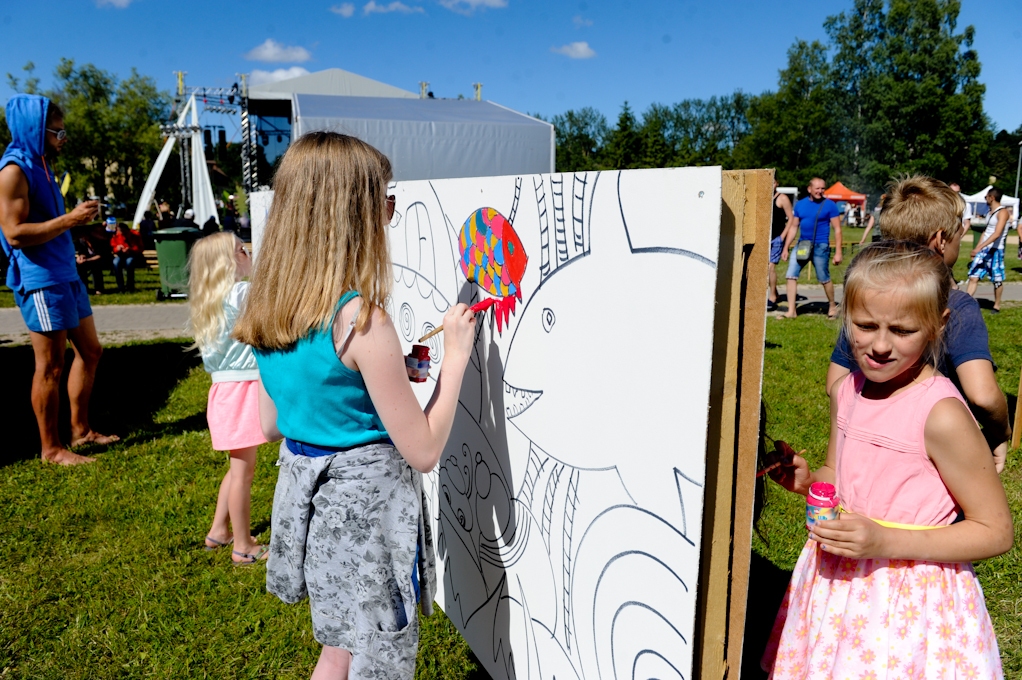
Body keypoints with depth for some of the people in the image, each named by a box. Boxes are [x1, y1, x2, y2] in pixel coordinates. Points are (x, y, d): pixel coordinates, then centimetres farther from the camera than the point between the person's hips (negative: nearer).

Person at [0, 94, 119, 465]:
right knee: (50, 366, -2)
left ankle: (80, 430, 27)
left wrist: (79, 215, 10)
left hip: (66, 275, 10)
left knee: (90, 351, 15)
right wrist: (69, 219, -20)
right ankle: (51, 448, 10)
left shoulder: (40, 165, 15)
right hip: (40, 281, -10)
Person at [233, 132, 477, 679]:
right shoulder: (361, 320, -26)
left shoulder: (270, 314, -3)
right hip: (365, 506, -7)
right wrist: (456, 353, -11)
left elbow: (270, 425, 10)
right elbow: (424, 451, -20)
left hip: (307, 499, 7)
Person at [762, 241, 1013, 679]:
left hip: (910, 602, -6)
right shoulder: (847, 391, -1)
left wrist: (887, 542, -24)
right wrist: (805, 480, -8)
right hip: (839, 583, 6)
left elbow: (996, 531, -15)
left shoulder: (941, 415, -21)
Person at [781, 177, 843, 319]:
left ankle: (832, 306, 27)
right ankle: (791, 311, 1)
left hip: (820, 246, -4)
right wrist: (786, 248, 9)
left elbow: (837, 229, -3)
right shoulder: (800, 204, 7)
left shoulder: (830, 205, -3)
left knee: (824, 279, 4)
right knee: (791, 275, -4)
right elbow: (794, 227, 13)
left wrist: (838, 252, -8)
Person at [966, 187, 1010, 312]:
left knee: (997, 280, 5)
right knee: (973, 277, -1)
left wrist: (979, 247, -29)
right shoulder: (990, 212, 13)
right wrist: (976, 248, 17)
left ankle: (997, 305, 16)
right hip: (983, 249, 7)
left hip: (996, 250, -7)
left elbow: (997, 234, -22)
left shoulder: (1003, 212, -12)